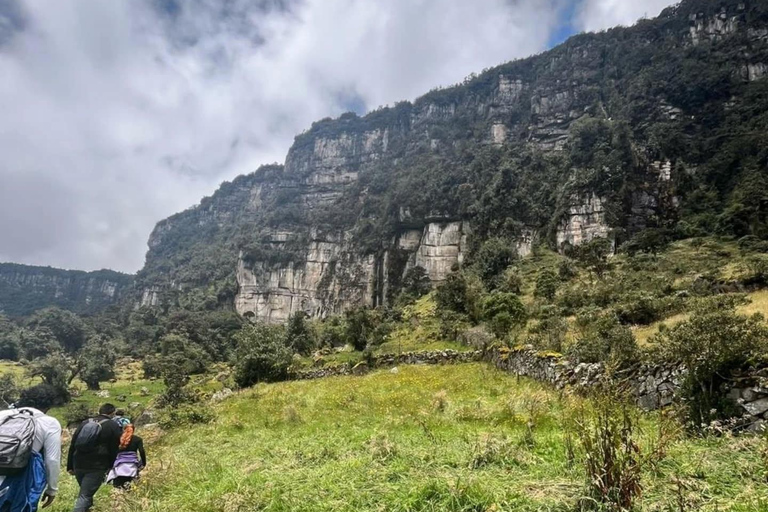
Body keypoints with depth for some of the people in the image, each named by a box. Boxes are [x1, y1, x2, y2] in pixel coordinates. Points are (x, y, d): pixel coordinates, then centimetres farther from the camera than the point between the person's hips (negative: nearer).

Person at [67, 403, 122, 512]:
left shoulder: (85, 423, 10)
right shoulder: (113, 426, -3)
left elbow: (73, 445, 10)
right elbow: (114, 450, 0)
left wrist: (70, 466, 15)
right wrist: (109, 466, 14)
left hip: (79, 464, 5)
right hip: (97, 467, -5)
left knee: (84, 491, 26)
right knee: (85, 495, -4)